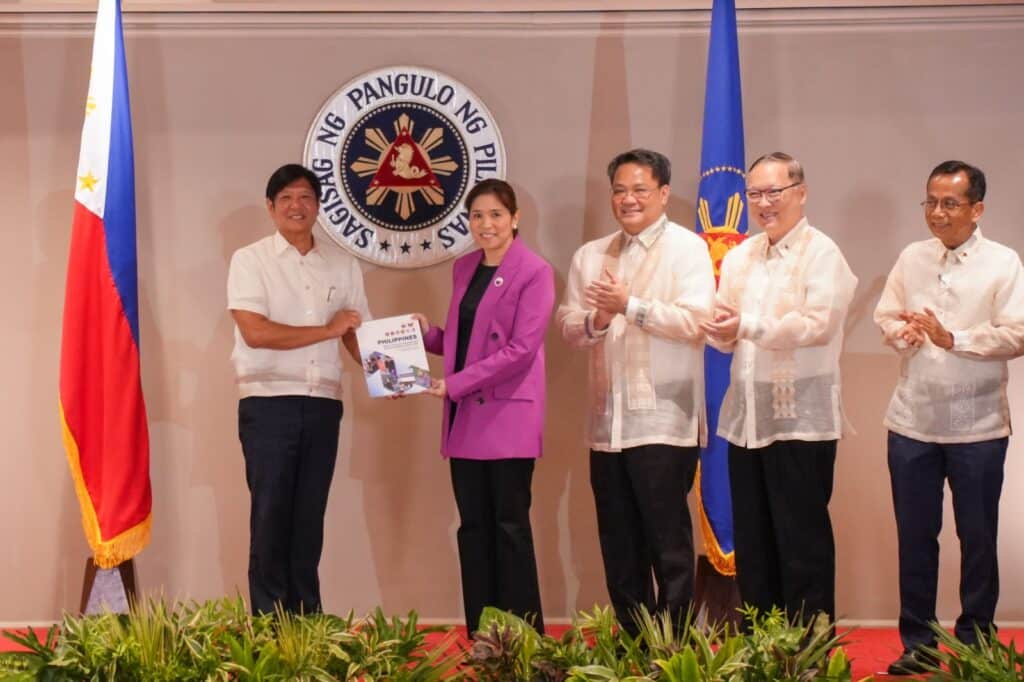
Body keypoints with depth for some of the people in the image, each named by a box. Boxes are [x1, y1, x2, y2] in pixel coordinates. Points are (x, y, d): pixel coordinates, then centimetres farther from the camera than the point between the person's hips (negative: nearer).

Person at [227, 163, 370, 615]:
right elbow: (256, 332, -13)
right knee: (271, 514, -2)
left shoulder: (342, 265, 12)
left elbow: (357, 333, 12)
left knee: (310, 515, 8)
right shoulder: (250, 260, -1)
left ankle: (307, 621, 15)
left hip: (323, 404, 4)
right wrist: (328, 329, -8)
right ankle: (268, 623, 5)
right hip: (268, 403, -4)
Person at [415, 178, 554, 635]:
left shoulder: (534, 272, -7)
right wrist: (428, 333, 1)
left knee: (510, 526, -2)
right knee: (473, 527, 8)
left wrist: (455, 384, -16)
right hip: (465, 418, 6)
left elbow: (521, 349, -15)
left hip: (508, 417, -6)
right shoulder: (463, 268, 14)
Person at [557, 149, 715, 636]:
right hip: (607, 422, 6)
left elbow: (695, 321, -13)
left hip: (664, 420, -5)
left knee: (668, 541, -2)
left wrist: (629, 305, -16)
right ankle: (632, 642, 21)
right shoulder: (589, 256, 15)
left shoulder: (687, 248, -1)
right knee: (619, 546, 11)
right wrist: (596, 320, -10)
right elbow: (568, 327, 11)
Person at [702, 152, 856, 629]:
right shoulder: (738, 257, 16)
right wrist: (721, 330, -11)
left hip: (801, 420, -6)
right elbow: (720, 334, 13)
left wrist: (747, 327, -20)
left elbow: (818, 324, -19)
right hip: (746, 418, 7)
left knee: (803, 544, -1)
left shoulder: (822, 254, -6)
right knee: (751, 545, 11)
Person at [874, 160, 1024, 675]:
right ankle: (916, 643, 19)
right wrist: (903, 332, -12)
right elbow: (885, 315, 10)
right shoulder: (911, 258, 7)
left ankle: (974, 644, 20)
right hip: (912, 421, 3)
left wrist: (952, 338, -20)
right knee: (914, 536, 9)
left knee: (977, 538, 7)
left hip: (977, 426, -3)